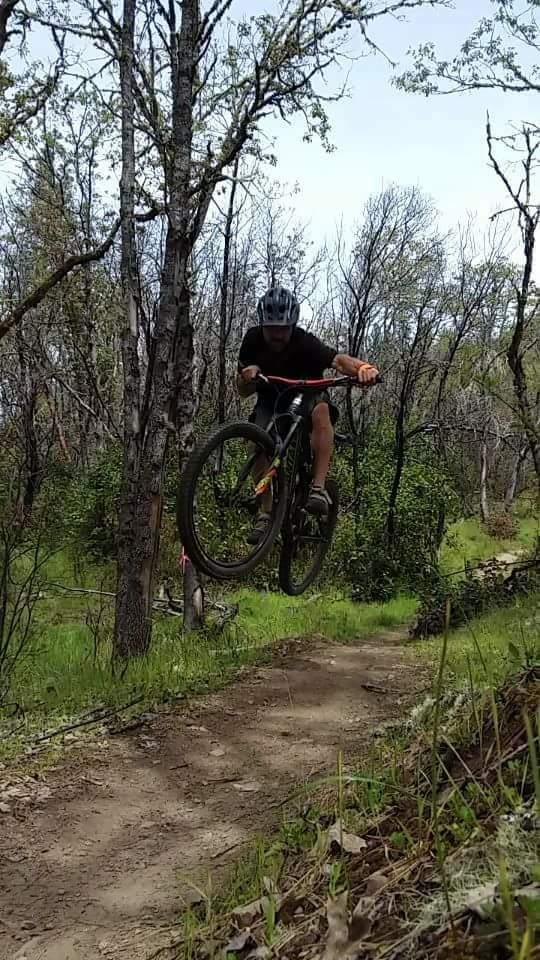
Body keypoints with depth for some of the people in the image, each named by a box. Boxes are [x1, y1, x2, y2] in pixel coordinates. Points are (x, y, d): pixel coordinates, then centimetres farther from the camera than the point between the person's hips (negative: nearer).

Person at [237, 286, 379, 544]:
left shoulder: (305, 343, -30)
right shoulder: (253, 341, -20)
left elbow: (338, 360, -48)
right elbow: (243, 392, -16)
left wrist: (363, 367, -69)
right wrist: (248, 377, -39)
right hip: (270, 399, 3)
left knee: (321, 411, -36)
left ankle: (319, 488, -37)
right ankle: (266, 513, -15)